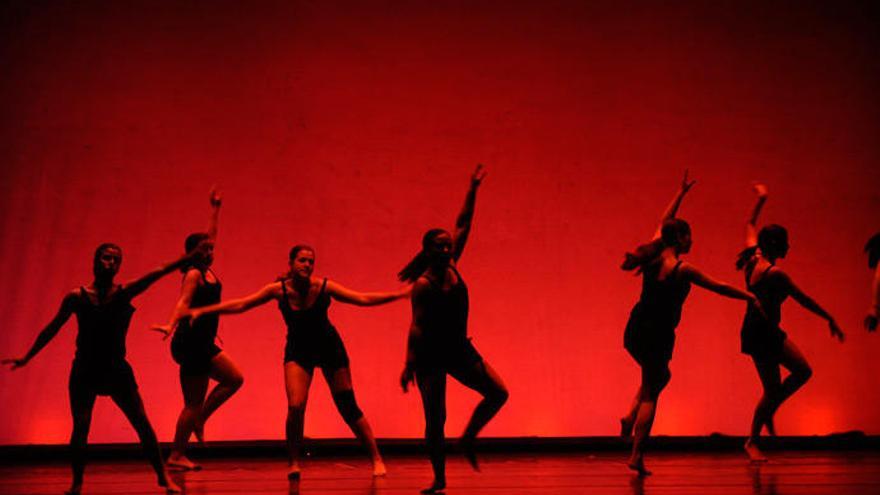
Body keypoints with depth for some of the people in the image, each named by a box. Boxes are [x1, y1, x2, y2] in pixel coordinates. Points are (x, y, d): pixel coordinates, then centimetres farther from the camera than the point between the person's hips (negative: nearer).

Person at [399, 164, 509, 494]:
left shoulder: (451, 265, 2)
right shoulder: (423, 284, -16)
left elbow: (464, 224, 4)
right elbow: (417, 326, -19)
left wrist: (473, 189, 2)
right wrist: (409, 364, -23)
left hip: (459, 349, 7)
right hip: (430, 354, -7)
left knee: (498, 393, 1)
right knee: (435, 420, -1)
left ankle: (468, 438, 20)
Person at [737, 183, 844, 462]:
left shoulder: (753, 256, -1)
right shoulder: (775, 273, -23)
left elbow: (750, 225, 18)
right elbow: (804, 300, -15)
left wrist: (761, 199, 25)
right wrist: (831, 320, -4)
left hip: (769, 333, 10)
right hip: (760, 334, -10)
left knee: (802, 371, 13)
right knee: (773, 389, 0)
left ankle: (768, 413, 24)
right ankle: (752, 441, 14)